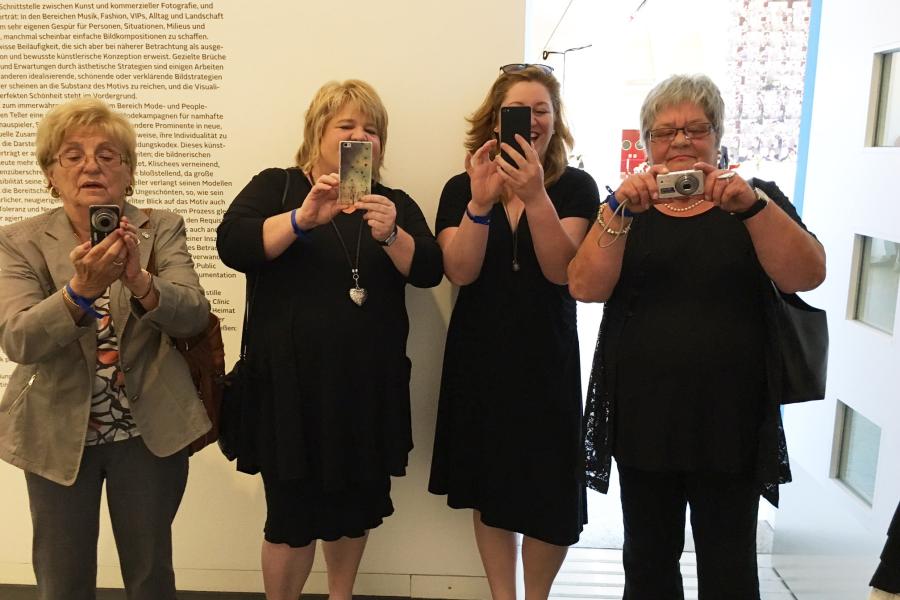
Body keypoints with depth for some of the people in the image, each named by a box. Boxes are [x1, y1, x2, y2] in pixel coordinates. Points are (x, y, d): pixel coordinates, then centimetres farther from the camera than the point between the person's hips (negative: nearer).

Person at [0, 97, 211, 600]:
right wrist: (80, 289, -35)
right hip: (58, 433, 1)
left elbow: (194, 316, -15)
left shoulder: (162, 229, -3)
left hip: (151, 429, 0)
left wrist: (140, 281, -34)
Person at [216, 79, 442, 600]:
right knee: (294, 513, 0)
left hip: (369, 386, 4)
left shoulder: (395, 204, 10)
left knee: (357, 504, 14)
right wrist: (303, 218, -28)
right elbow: (233, 246, -14)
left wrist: (389, 235, -22)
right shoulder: (275, 187, 3)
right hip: (292, 383, -3)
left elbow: (429, 270, -4)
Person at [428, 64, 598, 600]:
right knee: (490, 488, 11)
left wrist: (535, 195, -28)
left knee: (550, 494, 3)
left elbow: (560, 271, -16)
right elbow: (461, 272, -12)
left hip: (547, 356, -1)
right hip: (479, 354, 2)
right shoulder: (460, 188, 1)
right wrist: (480, 202, -26)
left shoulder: (577, 188, -2)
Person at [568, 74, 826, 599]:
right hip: (643, 418, 2)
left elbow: (807, 276, -12)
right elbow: (586, 287, -8)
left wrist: (752, 205, -26)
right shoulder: (627, 207, 7)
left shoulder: (757, 200, 4)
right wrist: (623, 211, -21)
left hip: (730, 419, -1)